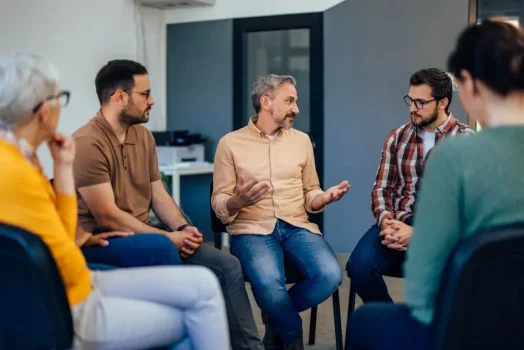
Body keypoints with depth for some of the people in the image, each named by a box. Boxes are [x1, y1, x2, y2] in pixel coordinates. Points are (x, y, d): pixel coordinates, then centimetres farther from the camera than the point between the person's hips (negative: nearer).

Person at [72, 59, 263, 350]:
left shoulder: (143, 136, 10)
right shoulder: (87, 143, -16)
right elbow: (107, 217, -19)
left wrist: (182, 228, -7)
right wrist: (166, 237, -16)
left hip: (145, 235, 8)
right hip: (106, 243, -8)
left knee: (227, 265, -4)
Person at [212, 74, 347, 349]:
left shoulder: (302, 140, 15)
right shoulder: (231, 143, 4)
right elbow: (218, 203, 2)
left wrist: (325, 197, -6)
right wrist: (237, 201, -21)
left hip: (297, 227, 4)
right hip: (252, 229, -3)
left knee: (330, 275, -26)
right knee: (269, 283, -35)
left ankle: (278, 317, 4)